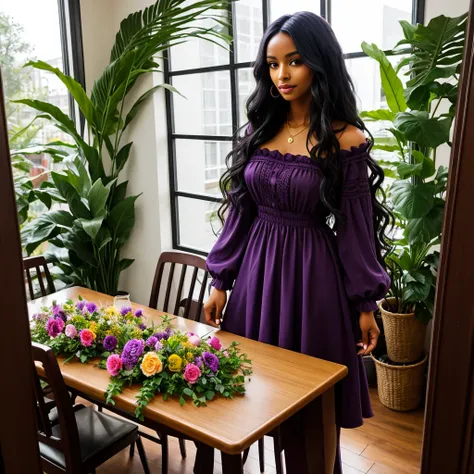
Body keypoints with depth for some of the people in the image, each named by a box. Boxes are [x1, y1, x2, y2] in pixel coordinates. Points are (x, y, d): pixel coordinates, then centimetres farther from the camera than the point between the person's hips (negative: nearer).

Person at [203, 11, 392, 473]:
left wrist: (365, 303, -3)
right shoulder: (258, 131, 4)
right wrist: (221, 282, 6)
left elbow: (355, 226, -5)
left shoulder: (345, 140, -9)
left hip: (313, 274, -4)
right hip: (256, 269, 4)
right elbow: (239, 213, 6)